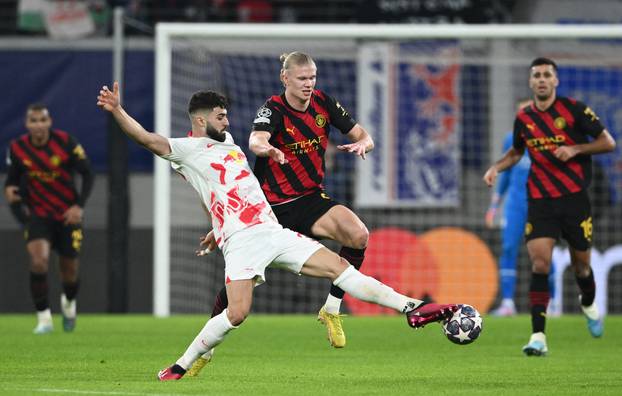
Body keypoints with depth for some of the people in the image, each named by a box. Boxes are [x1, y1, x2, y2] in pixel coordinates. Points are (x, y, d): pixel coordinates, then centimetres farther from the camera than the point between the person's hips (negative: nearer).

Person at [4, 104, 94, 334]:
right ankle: (43, 317, -15)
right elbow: (13, 179, 7)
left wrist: (79, 205, -17)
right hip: (38, 214, 0)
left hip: (68, 215, 0)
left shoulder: (66, 142, -15)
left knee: (70, 270, 7)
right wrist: (10, 190, -17)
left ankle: (68, 302, 43)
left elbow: (87, 174, -7)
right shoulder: (17, 148, -7)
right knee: (38, 259, -25)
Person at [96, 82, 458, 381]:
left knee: (338, 266, -2)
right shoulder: (188, 150, 1)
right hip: (241, 241, -7)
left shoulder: (227, 141, 25)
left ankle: (411, 308, -5)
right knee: (237, 312, -21)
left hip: (273, 231, 7)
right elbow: (147, 139, -13)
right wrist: (117, 111, -26)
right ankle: (181, 367, -5)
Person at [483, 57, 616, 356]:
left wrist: (574, 149, -17)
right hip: (540, 201, 2)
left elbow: (608, 143, -3)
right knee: (539, 264, -15)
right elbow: (516, 152, 25)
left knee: (580, 265, 9)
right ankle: (538, 337, -18)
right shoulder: (524, 118, 5)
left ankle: (589, 304, 45)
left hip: (574, 197, -2)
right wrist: (496, 168, 6)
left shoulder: (573, 109, -6)